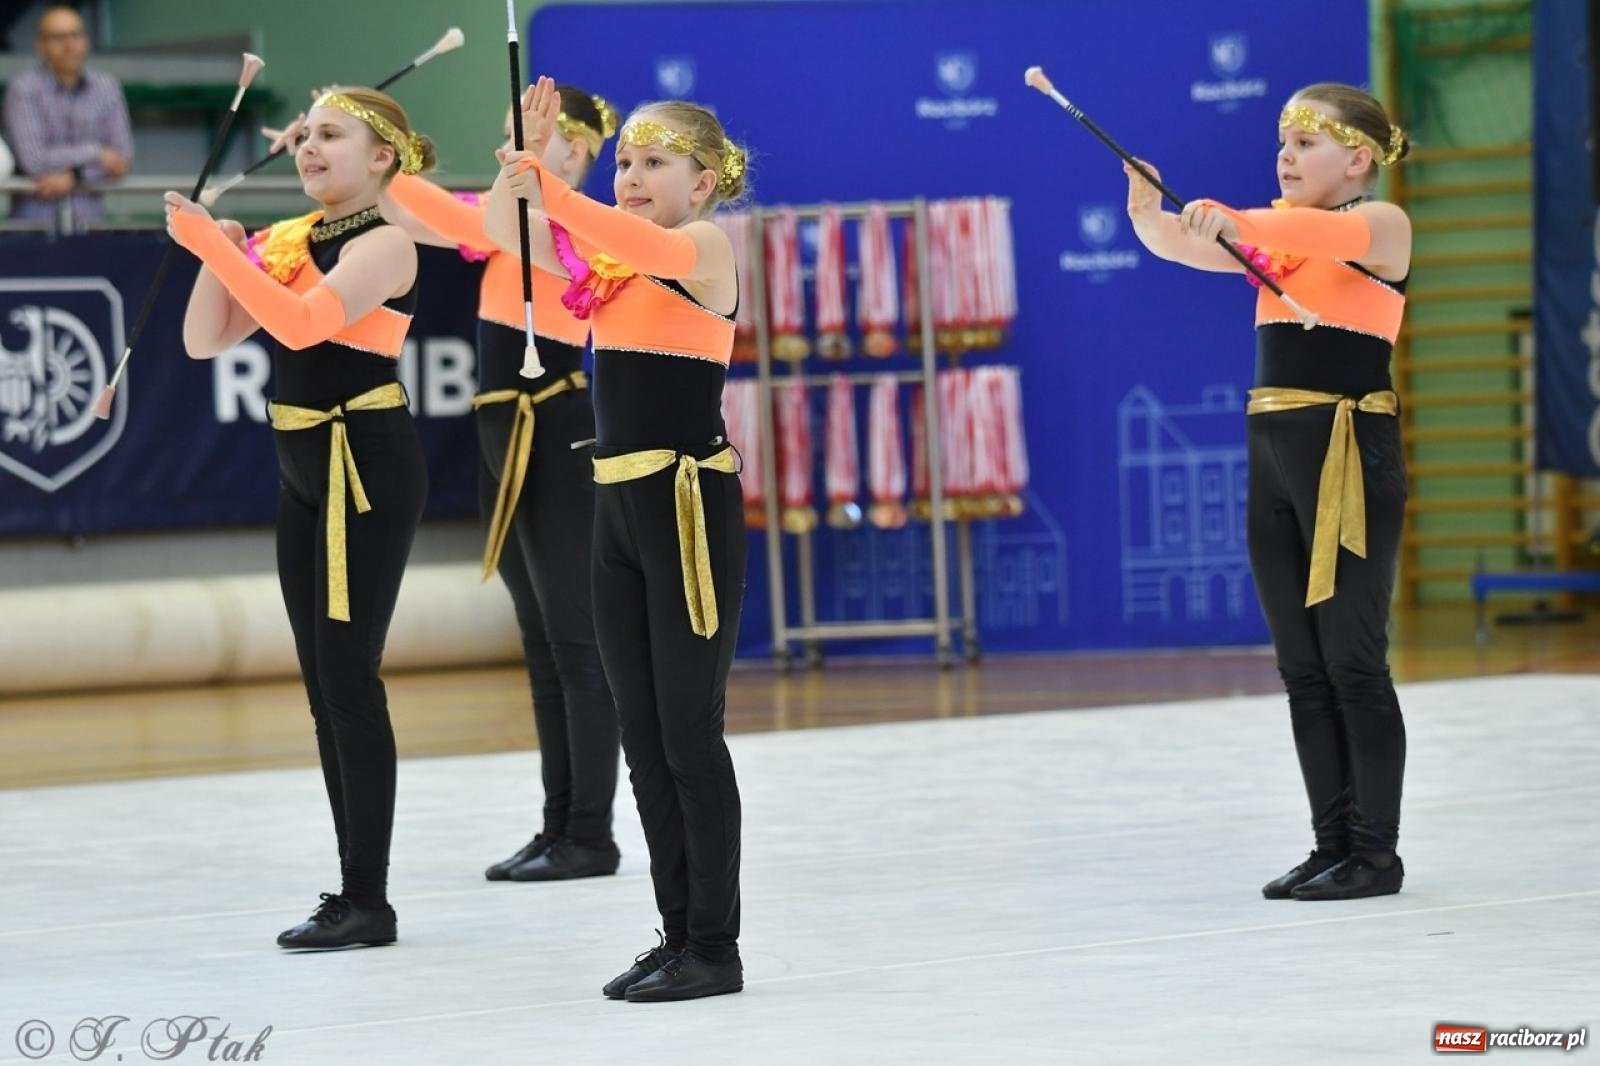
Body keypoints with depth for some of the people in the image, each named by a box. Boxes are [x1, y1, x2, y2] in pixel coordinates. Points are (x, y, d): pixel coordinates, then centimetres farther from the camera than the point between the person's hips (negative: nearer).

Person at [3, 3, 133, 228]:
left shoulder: (107, 87, 8)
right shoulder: (23, 89, -5)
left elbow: (122, 159, 3)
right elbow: (33, 160, -12)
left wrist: (74, 178, -12)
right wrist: (96, 153, -4)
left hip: (89, 214, 3)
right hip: (37, 215, -3)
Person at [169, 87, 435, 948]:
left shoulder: (384, 242, -11)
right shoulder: (288, 239, 11)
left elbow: (302, 322, -26)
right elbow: (204, 340, 8)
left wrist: (214, 245, -24)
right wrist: (216, 253, -7)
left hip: (368, 465, -8)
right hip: (305, 467, 8)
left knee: (349, 676, -9)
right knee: (323, 683, 10)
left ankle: (369, 900, -5)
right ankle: (353, 890, 17)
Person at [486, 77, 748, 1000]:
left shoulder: (708, 248, -8)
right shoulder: (608, 258, 12)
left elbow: (649, 246, -30)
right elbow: (507, 232, 2)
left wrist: (547, 187, -41)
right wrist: (527, 157, -15)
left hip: (690, 499, -8)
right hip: (618, 501, 8)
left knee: (689, 732, -4)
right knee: (644, 738, 10)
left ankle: (716, 947, 2)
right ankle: (679, 934, 18)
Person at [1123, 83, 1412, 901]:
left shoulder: (1384, 225, -6)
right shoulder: (1274, 231, 14)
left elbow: (1335, 235, -28)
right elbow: (1181, 244, 2)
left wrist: (1231, 222, -44)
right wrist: (1149, 212, -21)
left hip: (1349, 454, -7)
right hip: (1274, 449, 7)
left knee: (1353, 661, -4)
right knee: (1301, 666, 9)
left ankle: (1377, 852, 1)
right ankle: (1333, 845, 15)